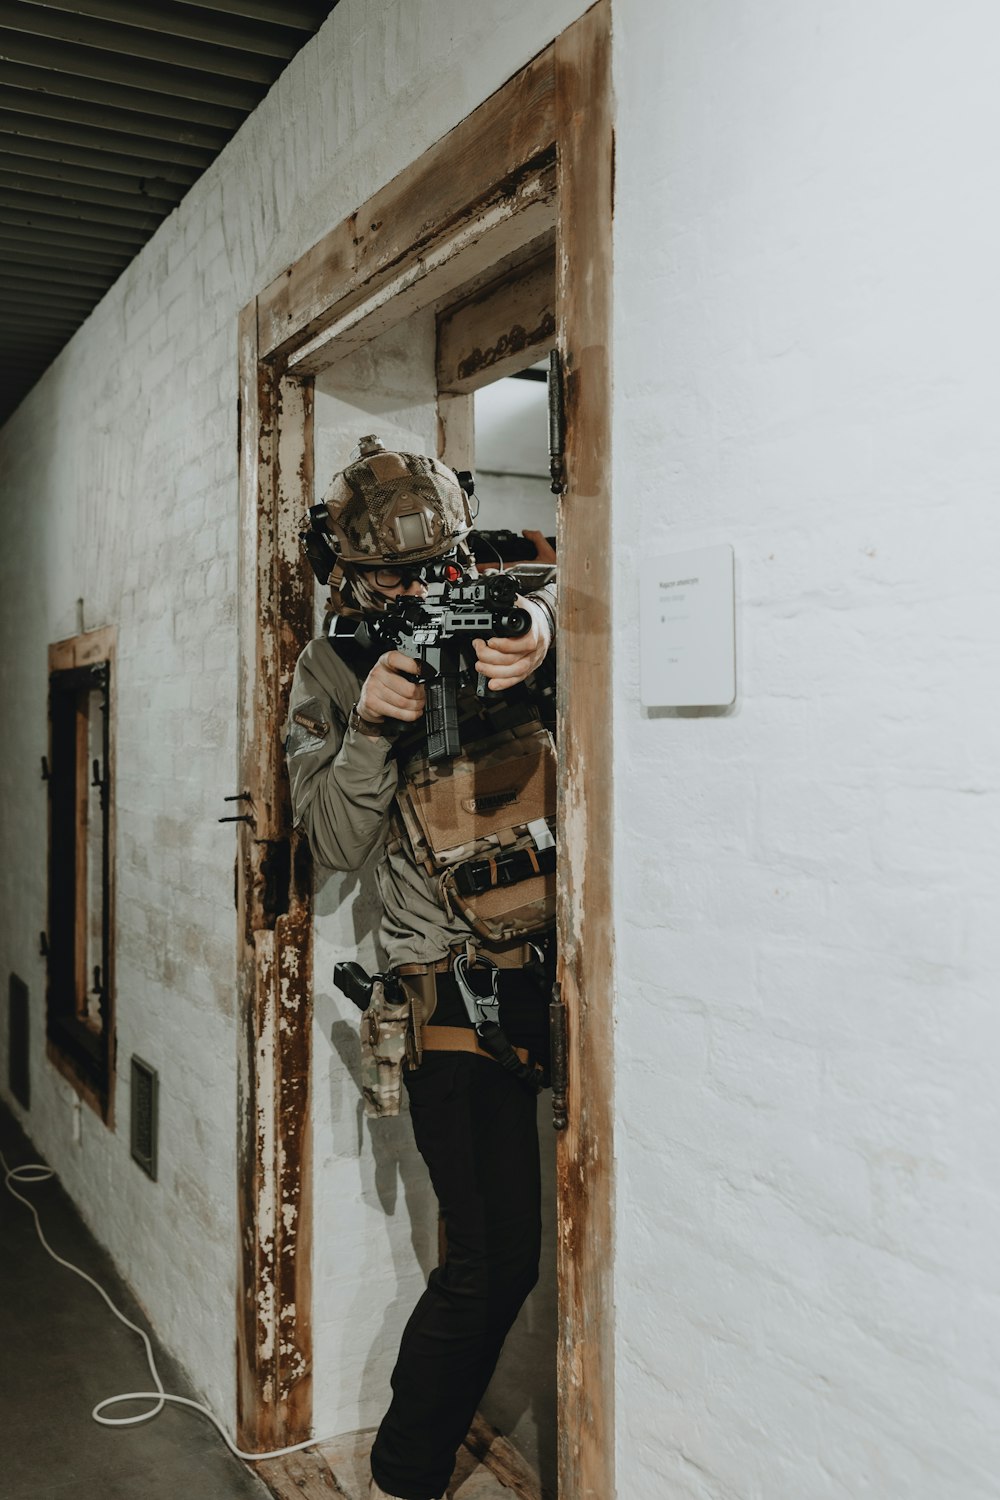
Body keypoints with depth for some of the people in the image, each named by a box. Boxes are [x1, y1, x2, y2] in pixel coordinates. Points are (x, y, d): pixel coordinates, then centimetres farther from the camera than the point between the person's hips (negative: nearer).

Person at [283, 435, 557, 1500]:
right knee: (494, 1260, -3)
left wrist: (545, 621, -24)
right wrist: (370, 728, -18)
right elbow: (335, 843, -2)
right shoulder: (328, 671, 6)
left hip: (567, 963, 3)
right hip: (462, 995, -2)